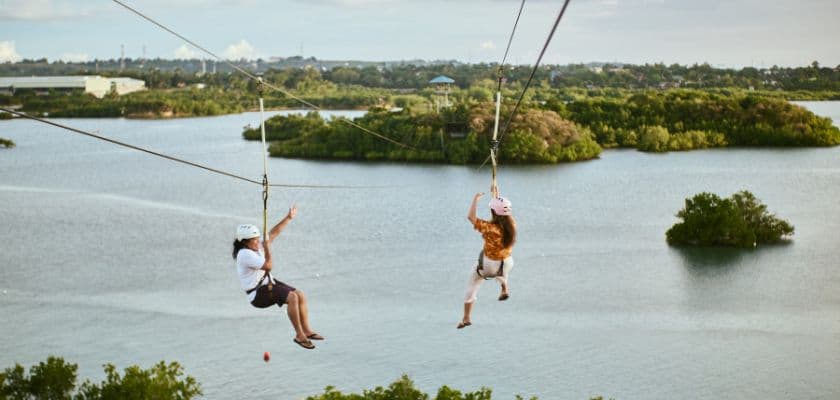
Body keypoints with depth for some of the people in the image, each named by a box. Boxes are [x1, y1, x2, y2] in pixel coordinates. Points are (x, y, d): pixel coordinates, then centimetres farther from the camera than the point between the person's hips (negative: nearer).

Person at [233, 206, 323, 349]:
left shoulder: (256, 246, 7)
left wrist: (288, 218, 12)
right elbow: (268, 266, -25)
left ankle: (306, 330, 2)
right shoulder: (245, 254, -20)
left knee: (300, 295, -1)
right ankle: (299, 335, -20)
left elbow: (273, 233, 14)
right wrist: (267, 248, -13)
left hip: (269, 284, 10)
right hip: (258, 294, -10)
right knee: (292, 297, -26)